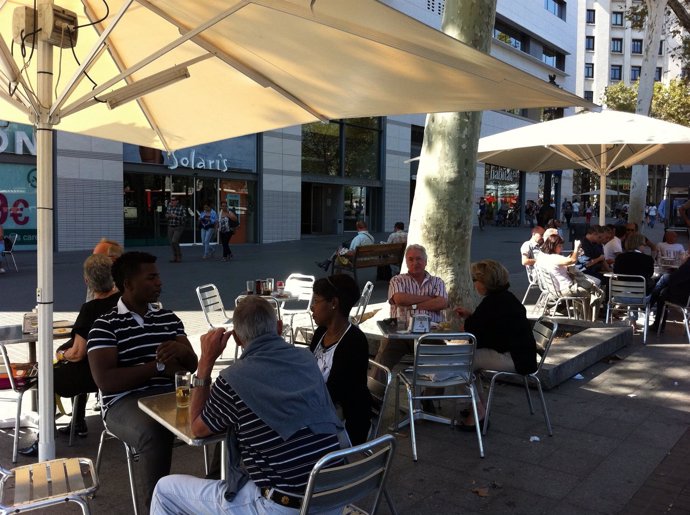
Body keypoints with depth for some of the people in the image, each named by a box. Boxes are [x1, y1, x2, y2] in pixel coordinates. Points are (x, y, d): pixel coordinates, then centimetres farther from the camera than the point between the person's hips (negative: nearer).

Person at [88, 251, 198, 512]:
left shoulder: (168, 318, 16)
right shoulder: (105, 325, -1)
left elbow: (192, 364, 13)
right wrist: (158, 366, -10)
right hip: (125, 402, -5)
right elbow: (105, 381, -12)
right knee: (156, 434, -37)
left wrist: (181, 351, -12)